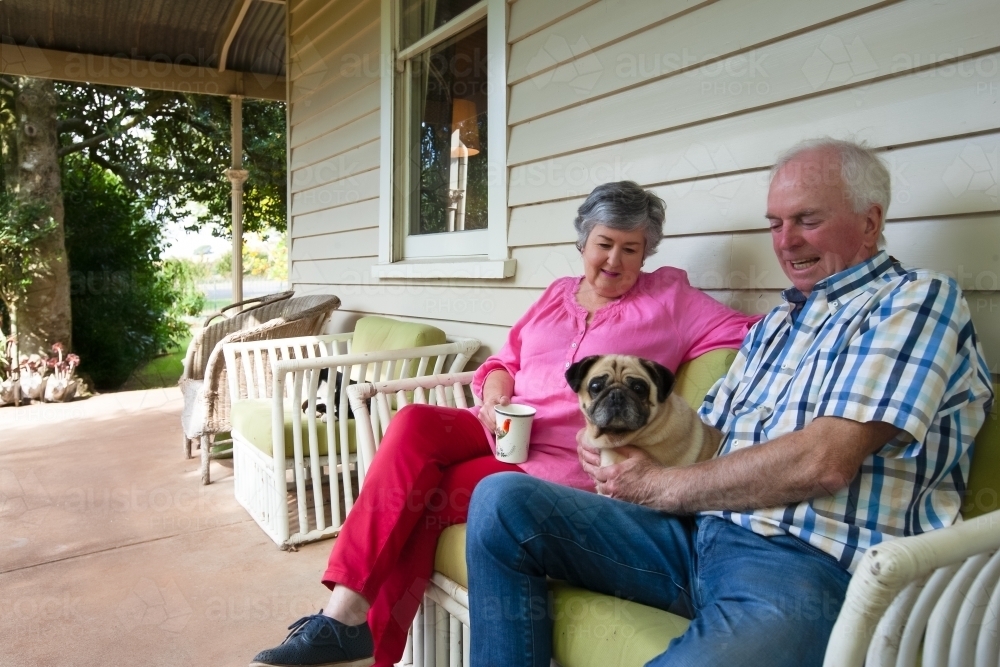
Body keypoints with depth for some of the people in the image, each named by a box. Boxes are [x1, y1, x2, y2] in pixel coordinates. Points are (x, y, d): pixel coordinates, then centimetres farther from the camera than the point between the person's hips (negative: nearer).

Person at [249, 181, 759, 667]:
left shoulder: (668, 297, 7)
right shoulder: (558, 294, 18)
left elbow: (748, 336, 1)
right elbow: (504, 360, 19)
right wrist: (495, 390, -2)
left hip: (561, 461, -4)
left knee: (421, 499, -22)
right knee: (413, 424, -25)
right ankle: (345, 614, -22)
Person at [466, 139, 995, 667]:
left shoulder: (919, 300, -1)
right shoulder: (775, 324, 25)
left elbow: (824, 462, -15)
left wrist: (660, 485, -6)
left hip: (813, 562, -7)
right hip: (697, 530, 8)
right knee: (501, 500, -8)